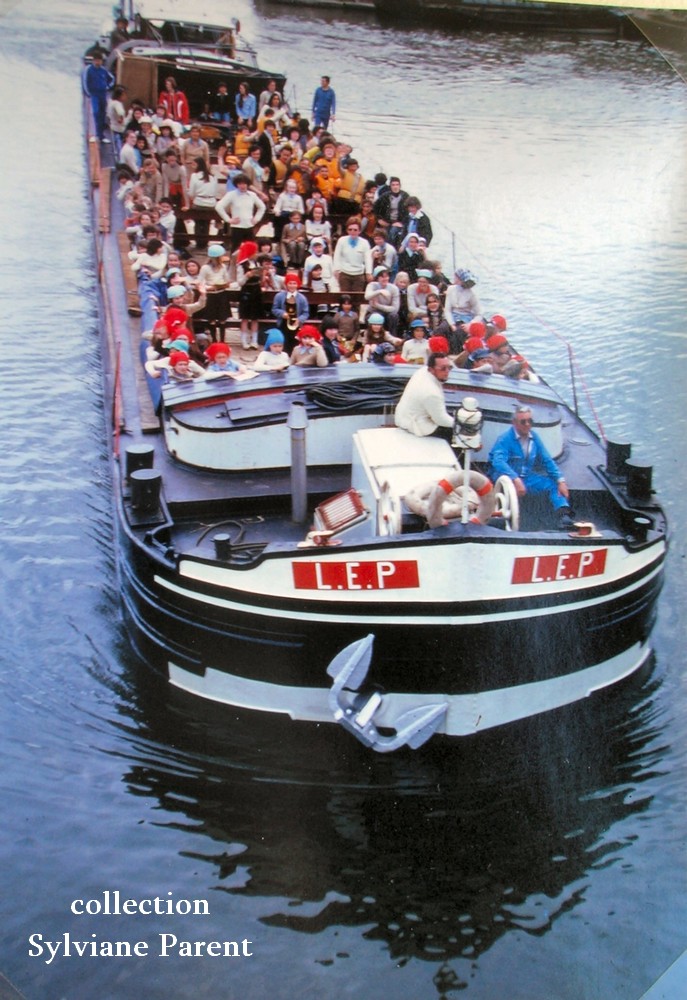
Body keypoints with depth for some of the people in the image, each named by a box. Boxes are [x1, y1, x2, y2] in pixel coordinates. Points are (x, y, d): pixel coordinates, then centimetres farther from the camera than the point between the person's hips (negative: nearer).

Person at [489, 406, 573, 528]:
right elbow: (498, 461, -32)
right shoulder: (505, 438, -16)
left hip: (527, 477, 6)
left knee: (554, 484, -7)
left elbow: (547, 460, 8)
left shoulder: (534, 437, 4)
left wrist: (561, 480, -5)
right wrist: (516, 479, -43)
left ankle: (564, 516, -21)